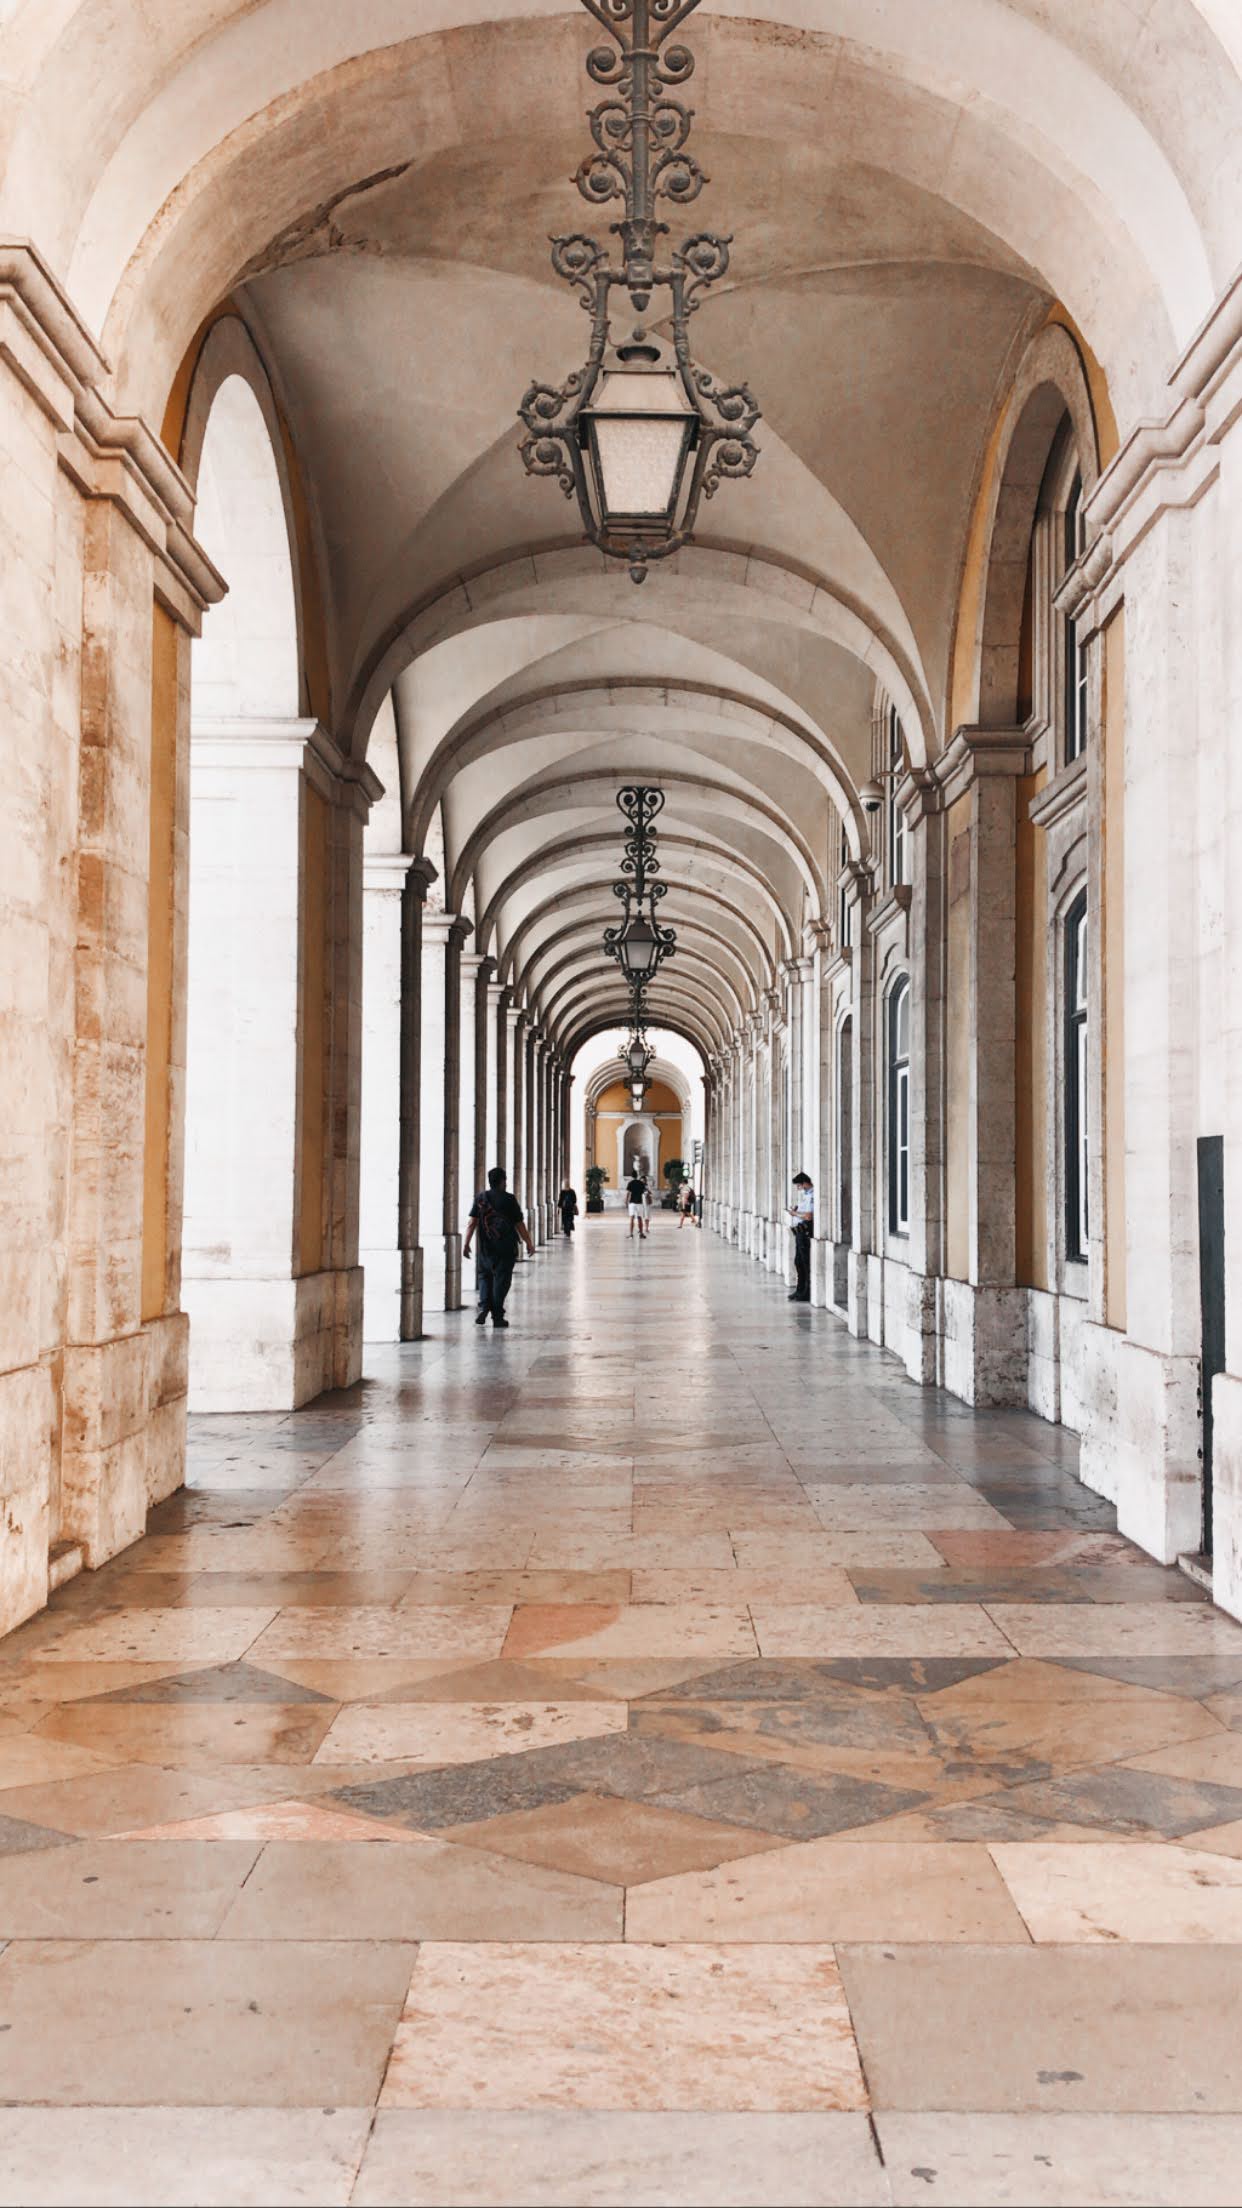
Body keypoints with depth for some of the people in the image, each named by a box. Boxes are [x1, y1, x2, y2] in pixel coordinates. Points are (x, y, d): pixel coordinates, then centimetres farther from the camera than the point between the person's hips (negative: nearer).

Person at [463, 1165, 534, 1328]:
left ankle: (483, 1307, -1)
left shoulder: (480, 1198, 2)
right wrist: (529, 1243, 6)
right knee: (501, 1279, 3)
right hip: (506, 1248, -3)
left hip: (486, 1247, 3)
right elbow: (519, 1225, -4)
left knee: (485, 1277, 17)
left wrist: (466, 1243, 1)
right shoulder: (509, 1199, -7)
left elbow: (472, 1222, -2)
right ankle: (497, 1316, 4)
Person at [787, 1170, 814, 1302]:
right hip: (800, 1231, 10)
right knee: (798, 1262, 16)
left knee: (806, 1263, -5)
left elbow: (808, 1216, -23)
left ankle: (808, 1294, 0)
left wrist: (795, 1214, -8)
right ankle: (800, 1291, 25)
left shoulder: (812, 1196, -17)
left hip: (806, 1231, -10)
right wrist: (796, 1210, 7)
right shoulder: (805, 1194, 15)